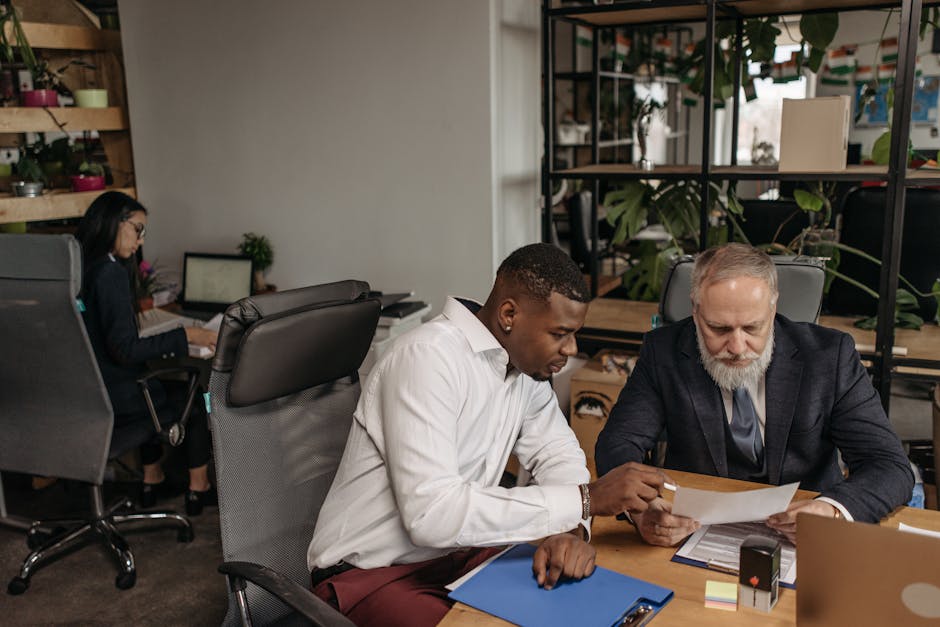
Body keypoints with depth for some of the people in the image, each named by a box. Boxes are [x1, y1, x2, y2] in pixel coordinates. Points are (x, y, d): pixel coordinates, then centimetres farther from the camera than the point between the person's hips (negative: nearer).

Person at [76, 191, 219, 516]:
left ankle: (152, 481, 37)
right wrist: (186, 336, -21)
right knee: (196, 399, 15)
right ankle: (198, 490, 25)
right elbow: (125, 350, -25)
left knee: (161, 382, 32)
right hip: (111, 402, -8)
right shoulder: (110, 272, -22)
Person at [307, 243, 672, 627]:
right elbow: (431, 514, -33)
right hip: (372, 575, -7)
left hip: (458, 551, 8)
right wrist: (585, 500, -30)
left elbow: (556, 451, 6)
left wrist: (571, 528, -16)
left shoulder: (526, 358, 0)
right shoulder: (429, 355, -26)